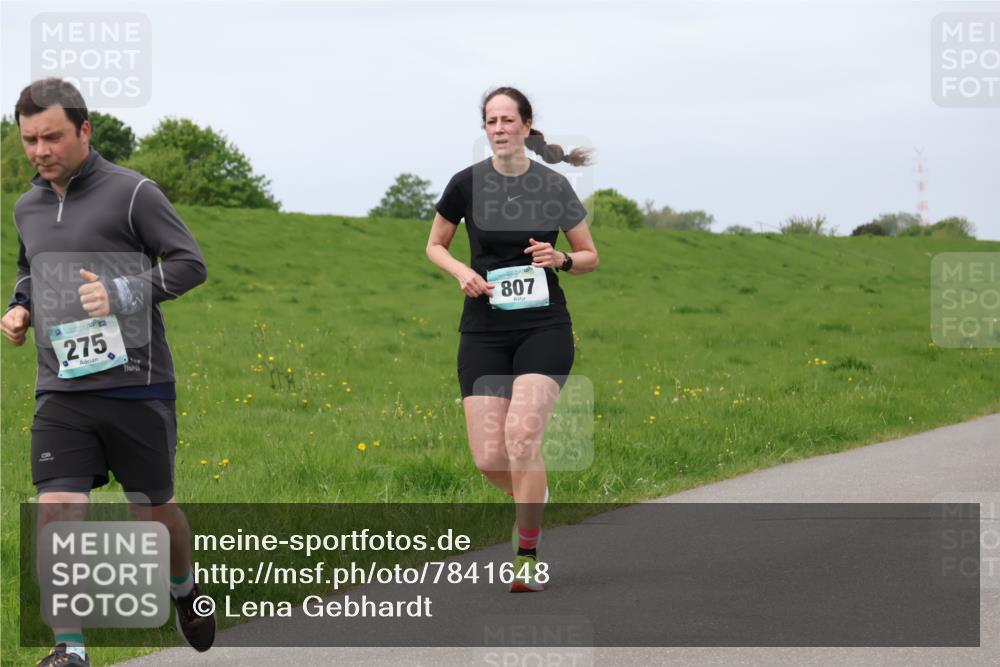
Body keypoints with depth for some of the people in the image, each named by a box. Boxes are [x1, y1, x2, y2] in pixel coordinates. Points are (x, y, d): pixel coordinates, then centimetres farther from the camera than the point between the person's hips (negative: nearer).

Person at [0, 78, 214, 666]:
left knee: (155, 509, 11)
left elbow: (191, 263, -7)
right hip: (62, 392, 4)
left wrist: (124, 293, -19)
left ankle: (185, 587, 42)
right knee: (57, 513, -11)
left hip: (137, 385, -4)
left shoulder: (131, 193, -7)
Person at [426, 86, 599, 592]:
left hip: (544, 328, -2)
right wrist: (461, 271, -6)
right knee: (488, 457, -6)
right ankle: (535, 498, 30)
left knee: (521, 435, -21)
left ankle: (528, 557, -10)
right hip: (484, 332, 2)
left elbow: (590, 257, 10)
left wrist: (560, 260, -11)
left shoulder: (553, 186, 0)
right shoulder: (467, 183, 0)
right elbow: (434, 245, 14)